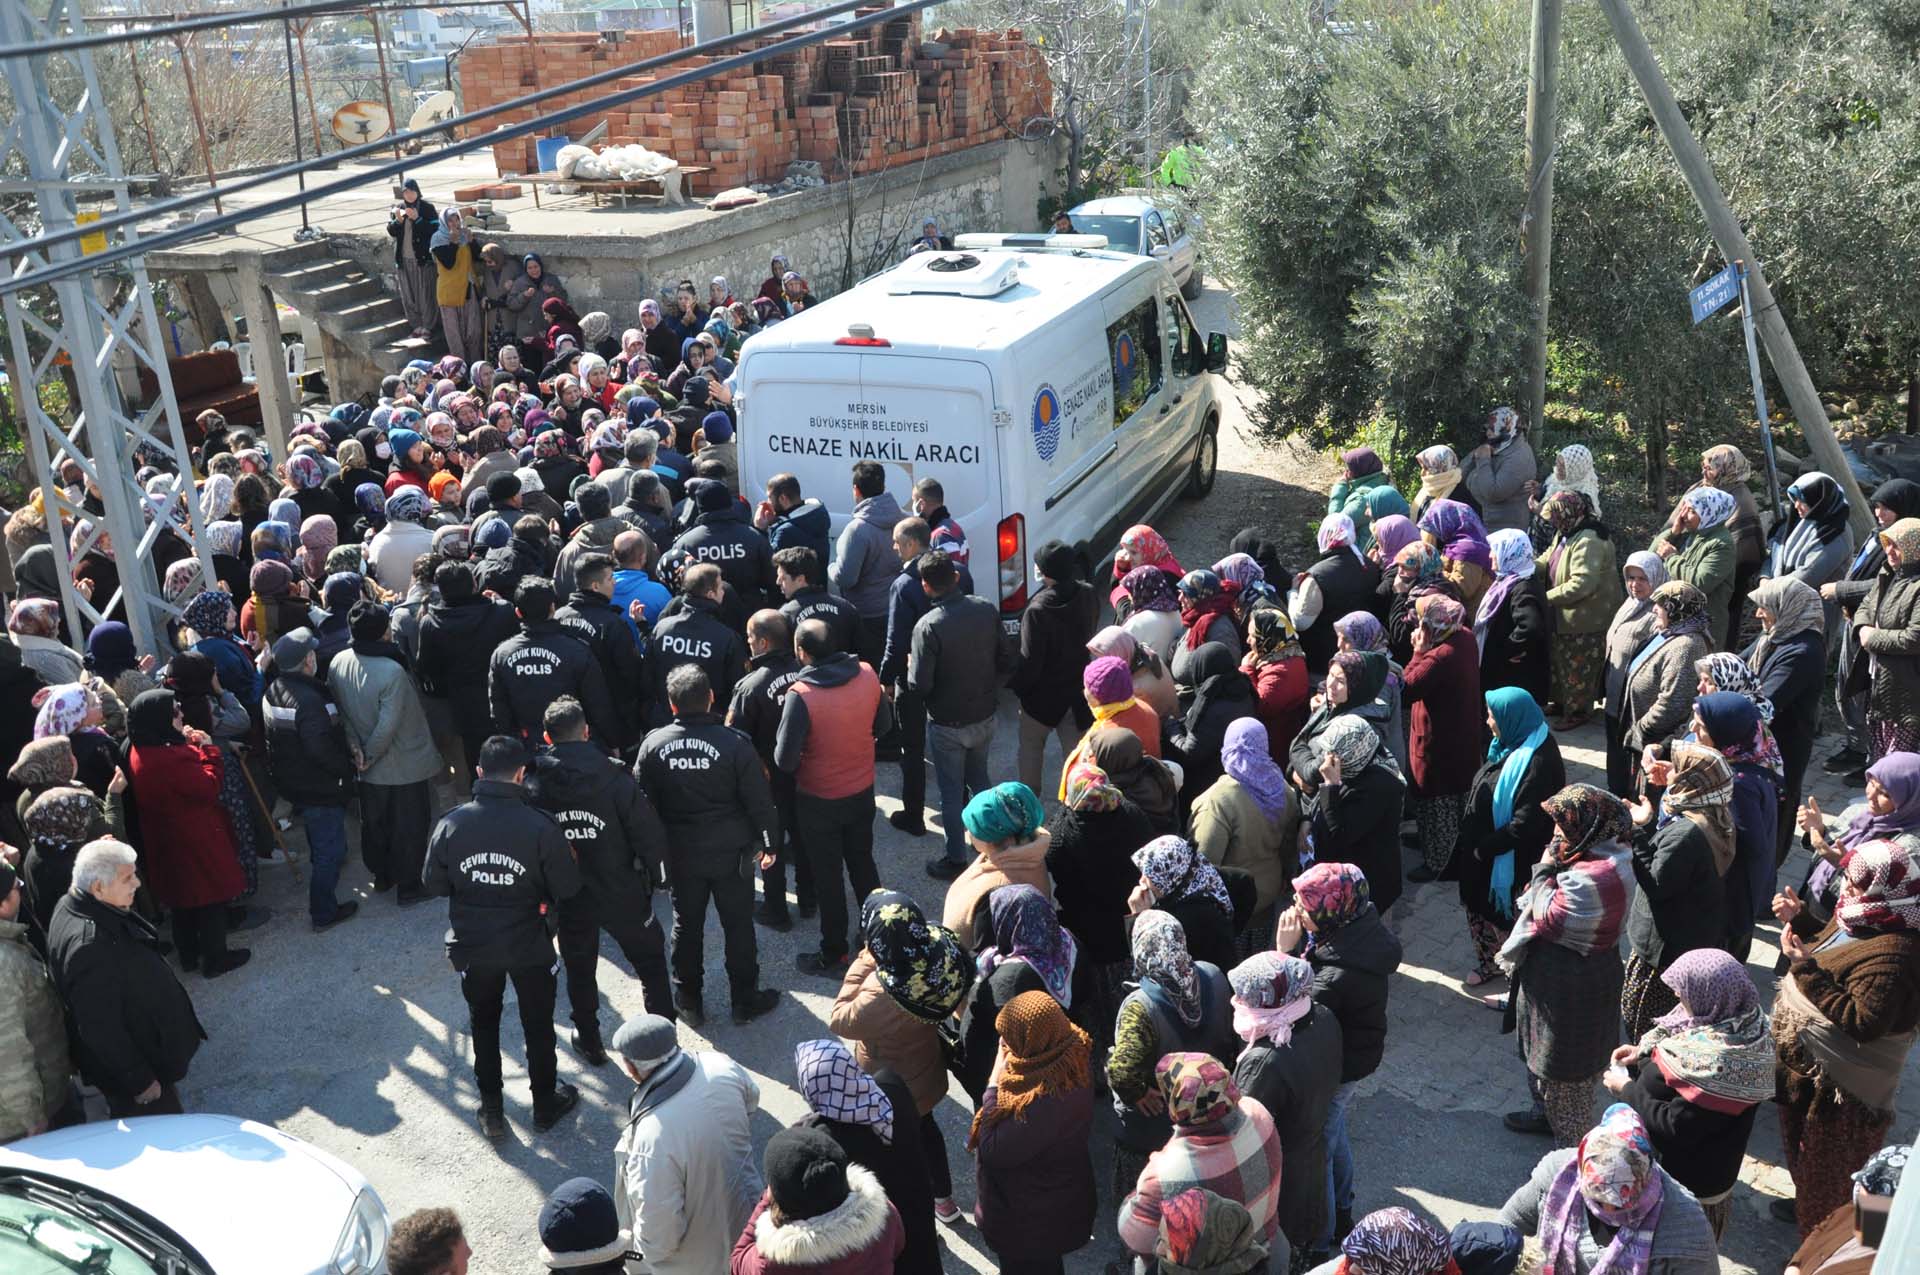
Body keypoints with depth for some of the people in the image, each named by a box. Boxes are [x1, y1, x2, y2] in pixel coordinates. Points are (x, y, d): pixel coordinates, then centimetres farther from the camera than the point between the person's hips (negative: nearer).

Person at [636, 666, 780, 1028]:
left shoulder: (653, 745, -11)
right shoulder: (735, 743, -18)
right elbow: (759, 801, -11)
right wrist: (767, 843, 5)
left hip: (680, 855, 2)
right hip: (731, 852, -2)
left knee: (686, 925, 18)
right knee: (738, 925, 13)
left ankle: (689, 1000, 30)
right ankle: (745, 999, 26)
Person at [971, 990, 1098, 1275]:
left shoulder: (1044, 1101, -43)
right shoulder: (1071, 1056, -16)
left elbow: (994, 1152, -28)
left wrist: (994, 1084, -25)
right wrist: (1008, 1076, -14)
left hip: (1031, 1218, -8)